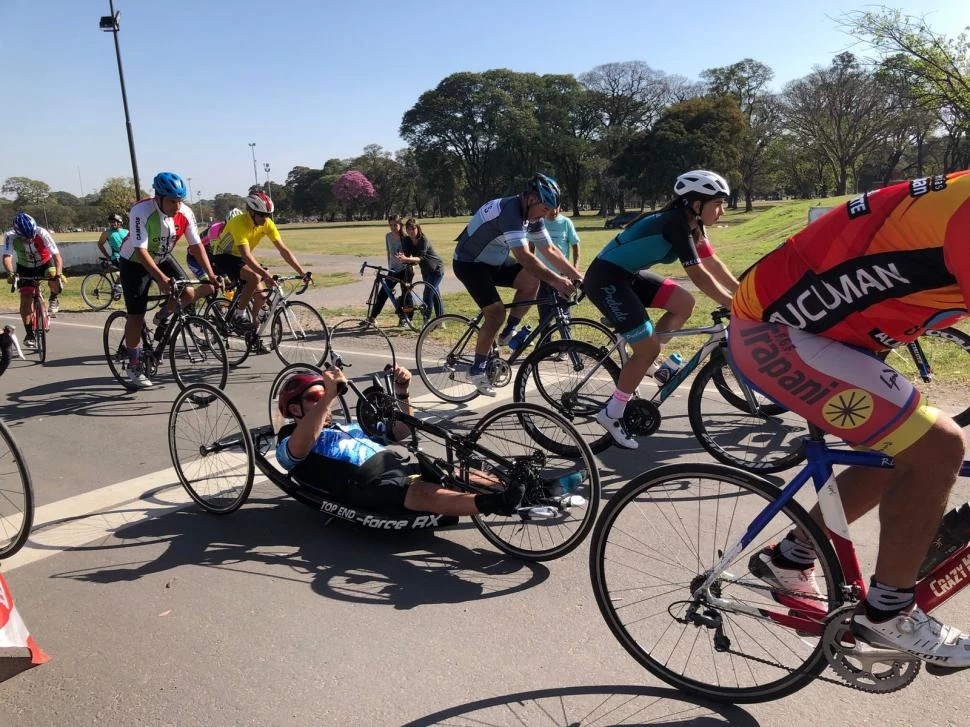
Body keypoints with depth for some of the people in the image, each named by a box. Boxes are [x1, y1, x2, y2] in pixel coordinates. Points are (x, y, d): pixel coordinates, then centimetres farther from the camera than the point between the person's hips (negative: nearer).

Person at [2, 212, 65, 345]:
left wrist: (59, 273, -50)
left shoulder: (42, 233, -31)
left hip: (45, 263, -1)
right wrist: (10, 273, -54)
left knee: (55, 281, -33)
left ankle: (53, 299, 2)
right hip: (25, 268, 1)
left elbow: (57, 255, -35)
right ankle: (29, 334, 5)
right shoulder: (10, 236, -27)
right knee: (26, 299, -7)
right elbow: (7, 257, -35)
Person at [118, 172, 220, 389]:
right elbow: (141, 250, -35)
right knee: (136, 316, -4)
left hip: (162, 258, 5)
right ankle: (134, 365, 12)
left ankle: (162, 318, 16)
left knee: (188, 293, -17)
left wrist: (211, 275, -22)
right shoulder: (141, 212, -32)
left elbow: (196, 245, -13)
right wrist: (161, 278, -46)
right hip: (135, 262, -4)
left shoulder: (185, 213, -18)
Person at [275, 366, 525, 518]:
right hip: (367, 482, -7)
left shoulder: (348, 428, 36)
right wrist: (329, 396, -23)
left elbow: (400, 431, 32)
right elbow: (301, 447, -14)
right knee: (423, 493, -37)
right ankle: (491, 503, -59)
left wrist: (402, 394, 15)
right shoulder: (288, 446, 14)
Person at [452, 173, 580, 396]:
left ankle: (508, 332, 2)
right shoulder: (508, 211, -31)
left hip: (494, 262, 8)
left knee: (532, 279, -13)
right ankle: (478, 369, -3)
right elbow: (523, 256, -39)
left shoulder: (532, 216, -3)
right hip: (469, 263, -8)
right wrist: (555, 280, -42)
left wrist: (578, 276, -6)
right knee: (496, 313, -18)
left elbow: (551, 250, 1)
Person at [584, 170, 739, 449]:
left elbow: (714, 264, 10)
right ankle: (611, 414, 3)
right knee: (649, 348, -9)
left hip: (628, 275, 9)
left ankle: (645, 363, 13)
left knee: (684, 304, 3)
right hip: (606, 279, -9)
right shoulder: (676, 223, -21)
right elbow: (699, 275, -23)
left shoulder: (692, 224, 6)